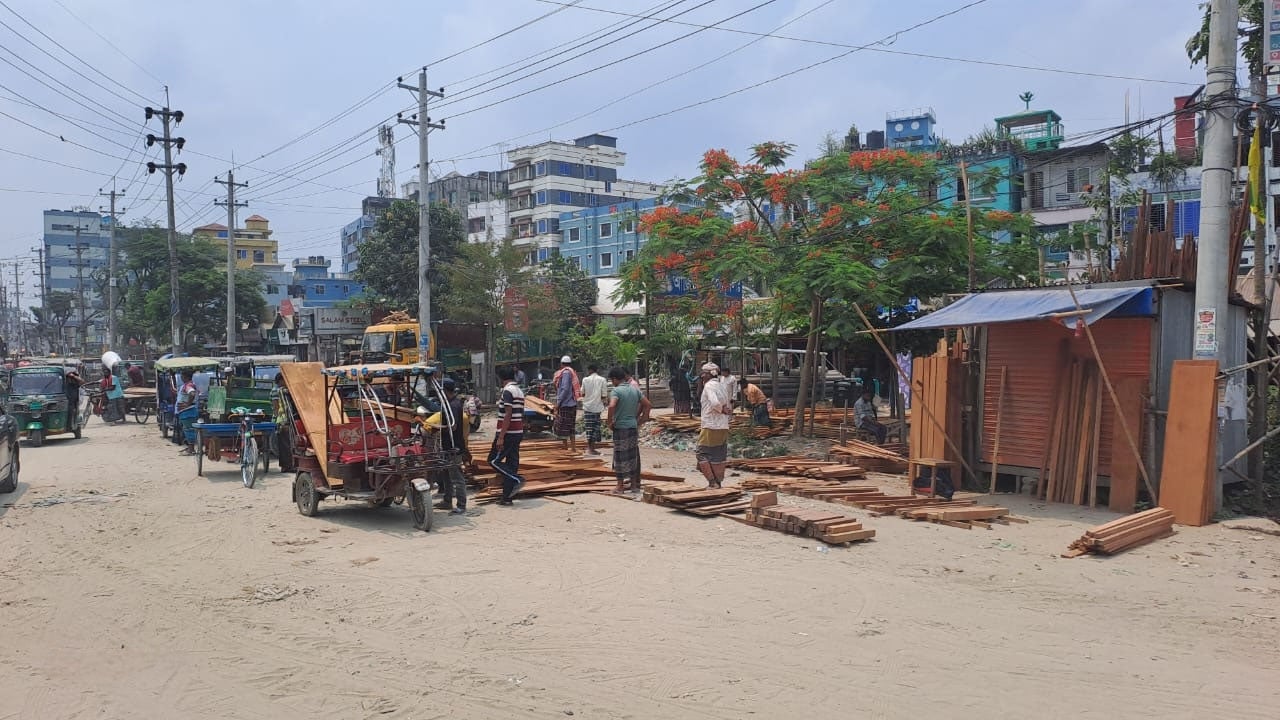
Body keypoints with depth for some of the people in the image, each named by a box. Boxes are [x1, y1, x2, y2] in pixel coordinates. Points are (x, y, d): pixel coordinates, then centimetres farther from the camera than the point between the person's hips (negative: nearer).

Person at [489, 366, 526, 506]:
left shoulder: (508, 391, -13)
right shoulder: (519, 391, 16)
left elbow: (508, 415, -20)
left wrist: (501, 437, -21)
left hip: (508, 433, -9)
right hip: (518, 432, 9)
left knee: (494, 460, -2)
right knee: (511, 463, 8)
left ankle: (517, 479, -12)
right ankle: (507, 497, 10)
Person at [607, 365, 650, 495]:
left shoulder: (616, 391, -13)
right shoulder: (635, 389, 7)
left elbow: (611, 406, -29)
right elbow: (647, 404, 12)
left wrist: (610, 422, -16)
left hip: (620, 427, -6)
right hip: (633, 426, 6)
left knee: (620, 457, 2)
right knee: (632, 455, 13)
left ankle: (620, 486, 8)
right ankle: (634, 484, 18)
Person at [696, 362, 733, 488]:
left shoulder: (709, 386, -10)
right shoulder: (723, 386, 15)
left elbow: (715, 403, -26)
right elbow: (728, 407, 17)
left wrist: (722, 410, -8)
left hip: (710, 427, -8)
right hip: (724, 427, 8)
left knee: (702, 454, 0)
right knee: (719, 457, 11)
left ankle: (712, 482, -5)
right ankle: (718, 483, 14)